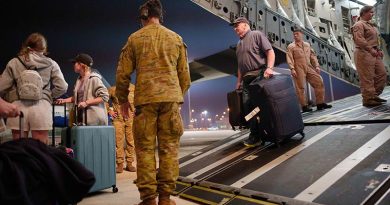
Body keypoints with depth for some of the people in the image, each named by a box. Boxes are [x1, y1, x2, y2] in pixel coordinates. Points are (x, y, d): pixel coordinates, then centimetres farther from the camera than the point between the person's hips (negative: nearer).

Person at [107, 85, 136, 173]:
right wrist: (109, 111, 2)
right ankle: (120, 165, 7)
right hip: (118, 119, -1)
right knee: (119, 142, -1)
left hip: (130, 119, 1)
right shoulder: (113, 90, 0)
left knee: (130, 141, 4)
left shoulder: (133, 88, 4)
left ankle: (129, 164, 14)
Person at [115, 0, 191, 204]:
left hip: (145, 98, -1)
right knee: (169, 147, 5)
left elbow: (123, 73, 5)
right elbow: (184, 73, 13)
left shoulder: (134, 39, 9)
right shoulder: (176, 38, 14)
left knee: (145, 148, 4)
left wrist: (122, 99, 17)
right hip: (171, 97, 2)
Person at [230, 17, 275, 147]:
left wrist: (269, 67, -24)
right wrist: (239, 81, 20)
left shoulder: (257, 35, 2)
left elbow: (270, 51, -9)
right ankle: (255, 134, 7)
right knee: (247, 105, 0)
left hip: (260, 75, -7)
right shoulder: (239, 44, 23)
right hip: (247, 79, 7)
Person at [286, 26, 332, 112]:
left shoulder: (307, 45, 19)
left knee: (319, 82, 2)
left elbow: (313, 56, 18)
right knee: (300, 87, -5)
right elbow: (289, 59, -7)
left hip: (309, 67, 5)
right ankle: (304, 106, 4)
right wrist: (292, 69, -19)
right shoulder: (291, 47, 3)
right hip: (299, 69, -5)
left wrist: (316, 66, 7)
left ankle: (320, 103, 10)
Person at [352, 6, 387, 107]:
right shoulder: (359, 25, -8)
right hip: (364, 54, -10)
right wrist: (370, 49, -26)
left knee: (382, 74, 11)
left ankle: (374, 96, 20)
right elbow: (359, 39, -21)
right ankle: (368, 100, 0)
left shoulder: (370, 25, 23)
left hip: (373, 54, 10)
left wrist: (378, 49, 15)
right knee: (367, 78, -7)